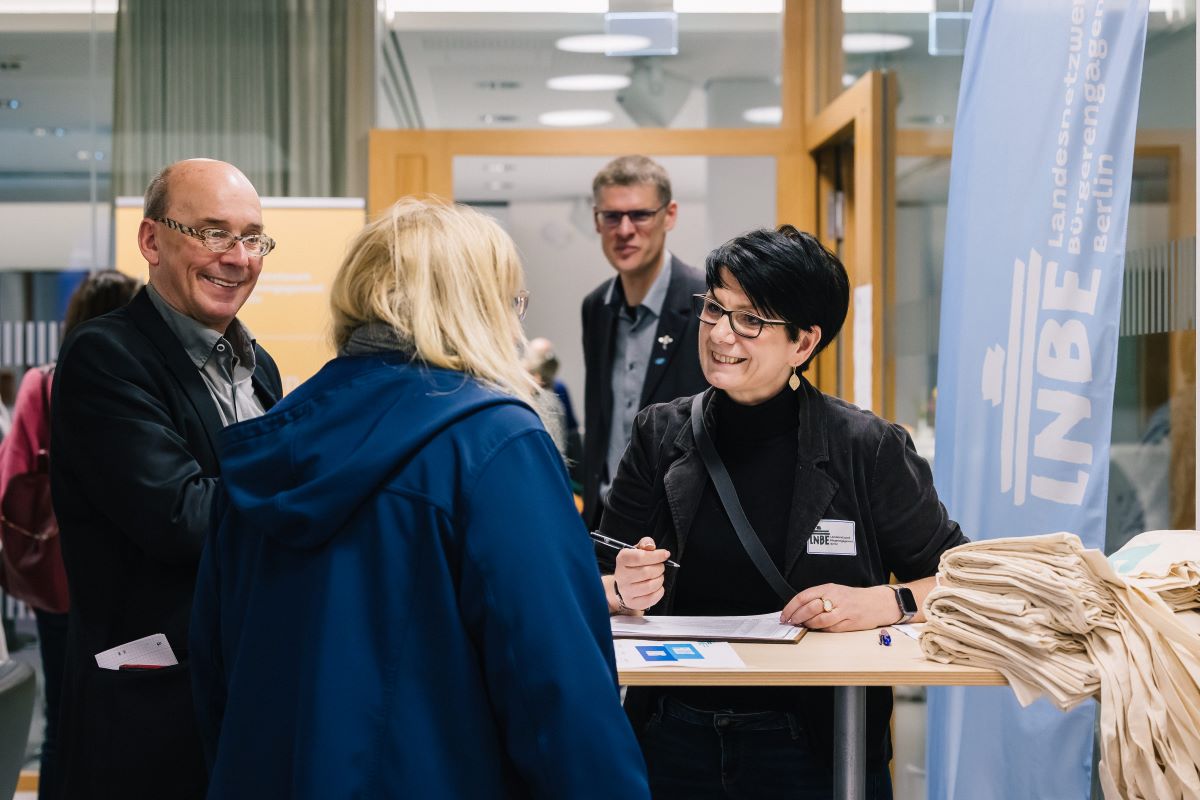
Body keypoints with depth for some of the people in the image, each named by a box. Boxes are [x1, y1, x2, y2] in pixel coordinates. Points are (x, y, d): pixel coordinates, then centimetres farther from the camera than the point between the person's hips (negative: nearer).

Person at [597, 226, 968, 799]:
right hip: (673, 741, 2)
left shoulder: (869, 451, -7)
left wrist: (884, 602, -20)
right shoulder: (661, 436, 0)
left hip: (817, 751, -2)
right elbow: (598, 589, 4)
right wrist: (624, 591, -18)